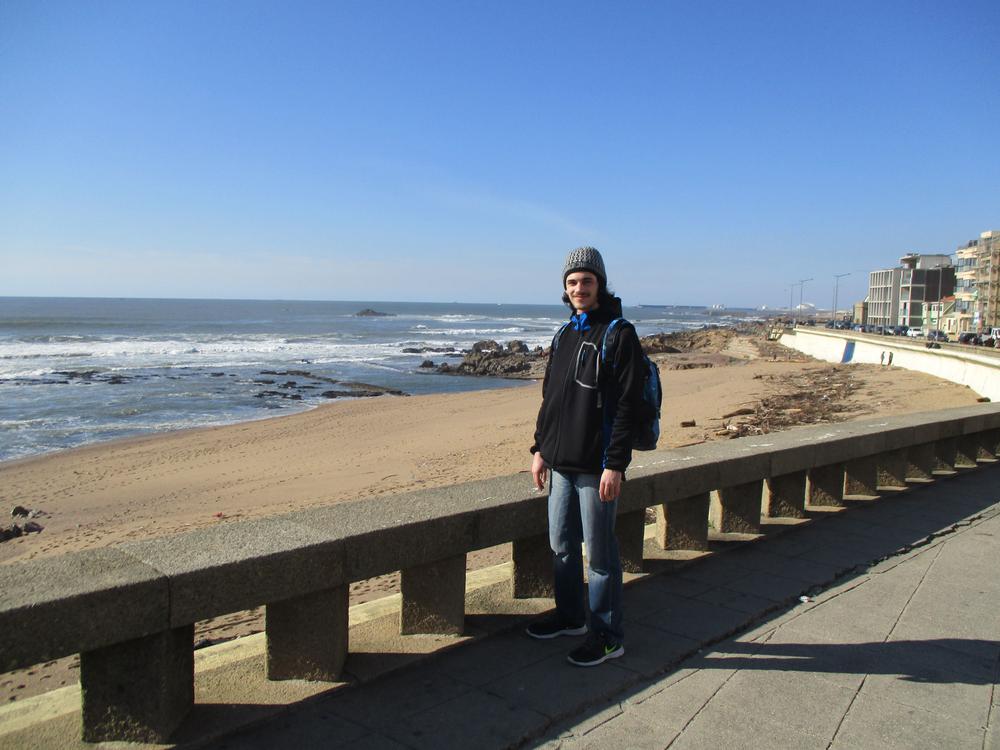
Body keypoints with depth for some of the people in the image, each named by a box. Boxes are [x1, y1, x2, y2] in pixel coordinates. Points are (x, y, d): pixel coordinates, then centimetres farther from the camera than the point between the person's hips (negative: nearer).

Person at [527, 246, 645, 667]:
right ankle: (570, 617, 34)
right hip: (560, 462, 7)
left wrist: (615, 465, -19)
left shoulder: (619, 335, -9)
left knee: (599, 554, 1)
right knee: (561, 545, 17)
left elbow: (627, 405, -15)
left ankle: (608, 636, 16)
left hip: (596, 466, -7)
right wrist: (540, 448, 14)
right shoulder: (564, 336, 13)